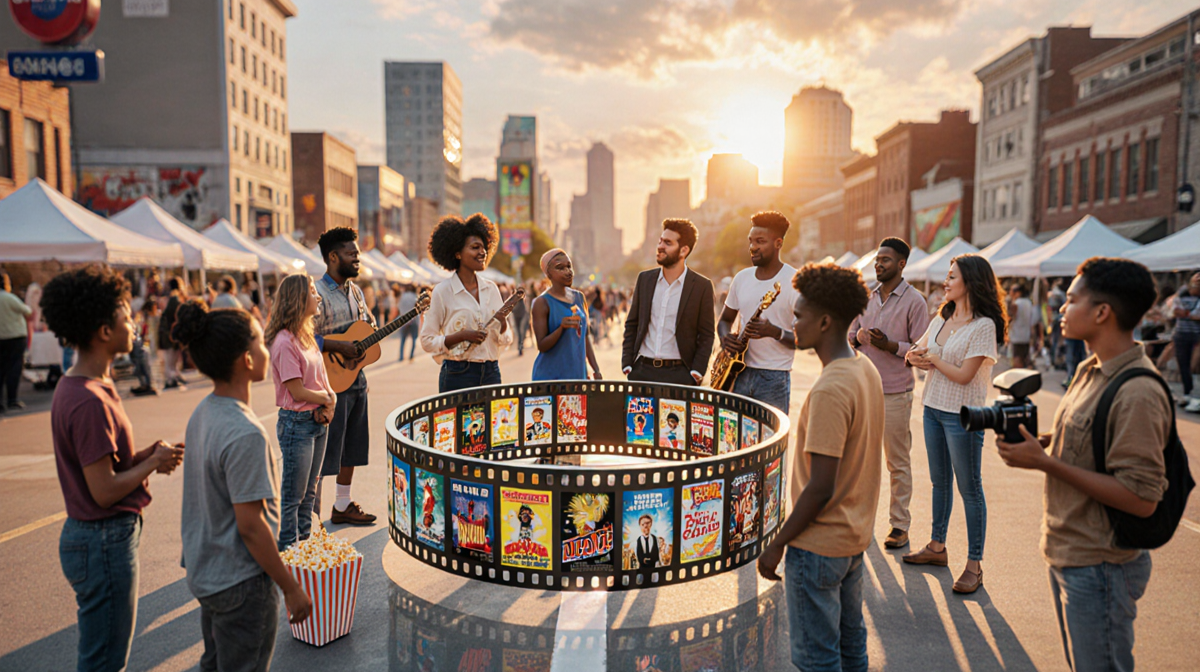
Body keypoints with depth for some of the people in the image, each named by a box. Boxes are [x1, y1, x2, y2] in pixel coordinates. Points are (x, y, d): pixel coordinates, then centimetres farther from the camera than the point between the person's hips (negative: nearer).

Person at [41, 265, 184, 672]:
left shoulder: (75, 387, 7)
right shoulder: (90, 402, -25)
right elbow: (105, 492, -24)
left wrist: (145, 456, 0)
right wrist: (153, 463, -10)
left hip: (91, 535, 10)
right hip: (105, 541, -10)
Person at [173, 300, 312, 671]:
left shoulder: (202, 413, 0)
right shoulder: (245, 435, -28)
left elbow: (212, 501, 8)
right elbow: (250, 526, -24)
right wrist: (291, 589, -16)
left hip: (203, 571, 8)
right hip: (240, 584, -8)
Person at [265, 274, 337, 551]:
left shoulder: (306, 335, 10)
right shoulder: (284, 341, -18)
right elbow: (297, 392, -18)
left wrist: (328, 405, -6)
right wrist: (328, 399, -5)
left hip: (318, 421, 8)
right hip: (296, 423, -8)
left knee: (309, 491, 18)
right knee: (293, 495, 5)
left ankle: (305, 544, 31)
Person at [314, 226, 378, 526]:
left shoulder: (354, 290, 13)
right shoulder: (316, 293, -14)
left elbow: (370, 323, 23)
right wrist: (339, 347, -25)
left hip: (356, 380, 9)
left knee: (351, 448, 16)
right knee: (322, 454, -4)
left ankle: (342, 507, 29)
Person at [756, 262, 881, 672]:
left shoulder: (830, 390, -26)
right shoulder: (867, 370, 3)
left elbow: (820, 488, -26)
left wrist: (778, 543, -15)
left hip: (818, 545, -9)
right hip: (855, 535, 9)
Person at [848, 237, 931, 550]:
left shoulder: (914, 301, -7)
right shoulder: (867, 298, 10)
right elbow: (851, 335, 17)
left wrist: (889, 345, -23)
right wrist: (858, 337, -6)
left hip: (895, 393, -5)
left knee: (898, 462, 4)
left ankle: (900, 525, 13)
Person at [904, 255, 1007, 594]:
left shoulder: (983, 325, -14)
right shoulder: (942, 318, 9)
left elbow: (964, 375, -19)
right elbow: (915, 353, 13)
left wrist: (933, 358, -5)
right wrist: (920, 358, -10)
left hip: (962, 414, -8)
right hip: (933, 407, 8)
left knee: (969, 489, 1)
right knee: (940, 481, 17)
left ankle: (974, 564, 10)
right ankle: (937, 547, 31)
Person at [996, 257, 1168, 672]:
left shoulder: (1138, 394, -24)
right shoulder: (1091, 371, 6)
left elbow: (1141, 498, -26)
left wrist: (1045, 463, -25)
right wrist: (1041, 441, -1)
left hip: (1099, 568, -9)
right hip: (1066, 554, 9)